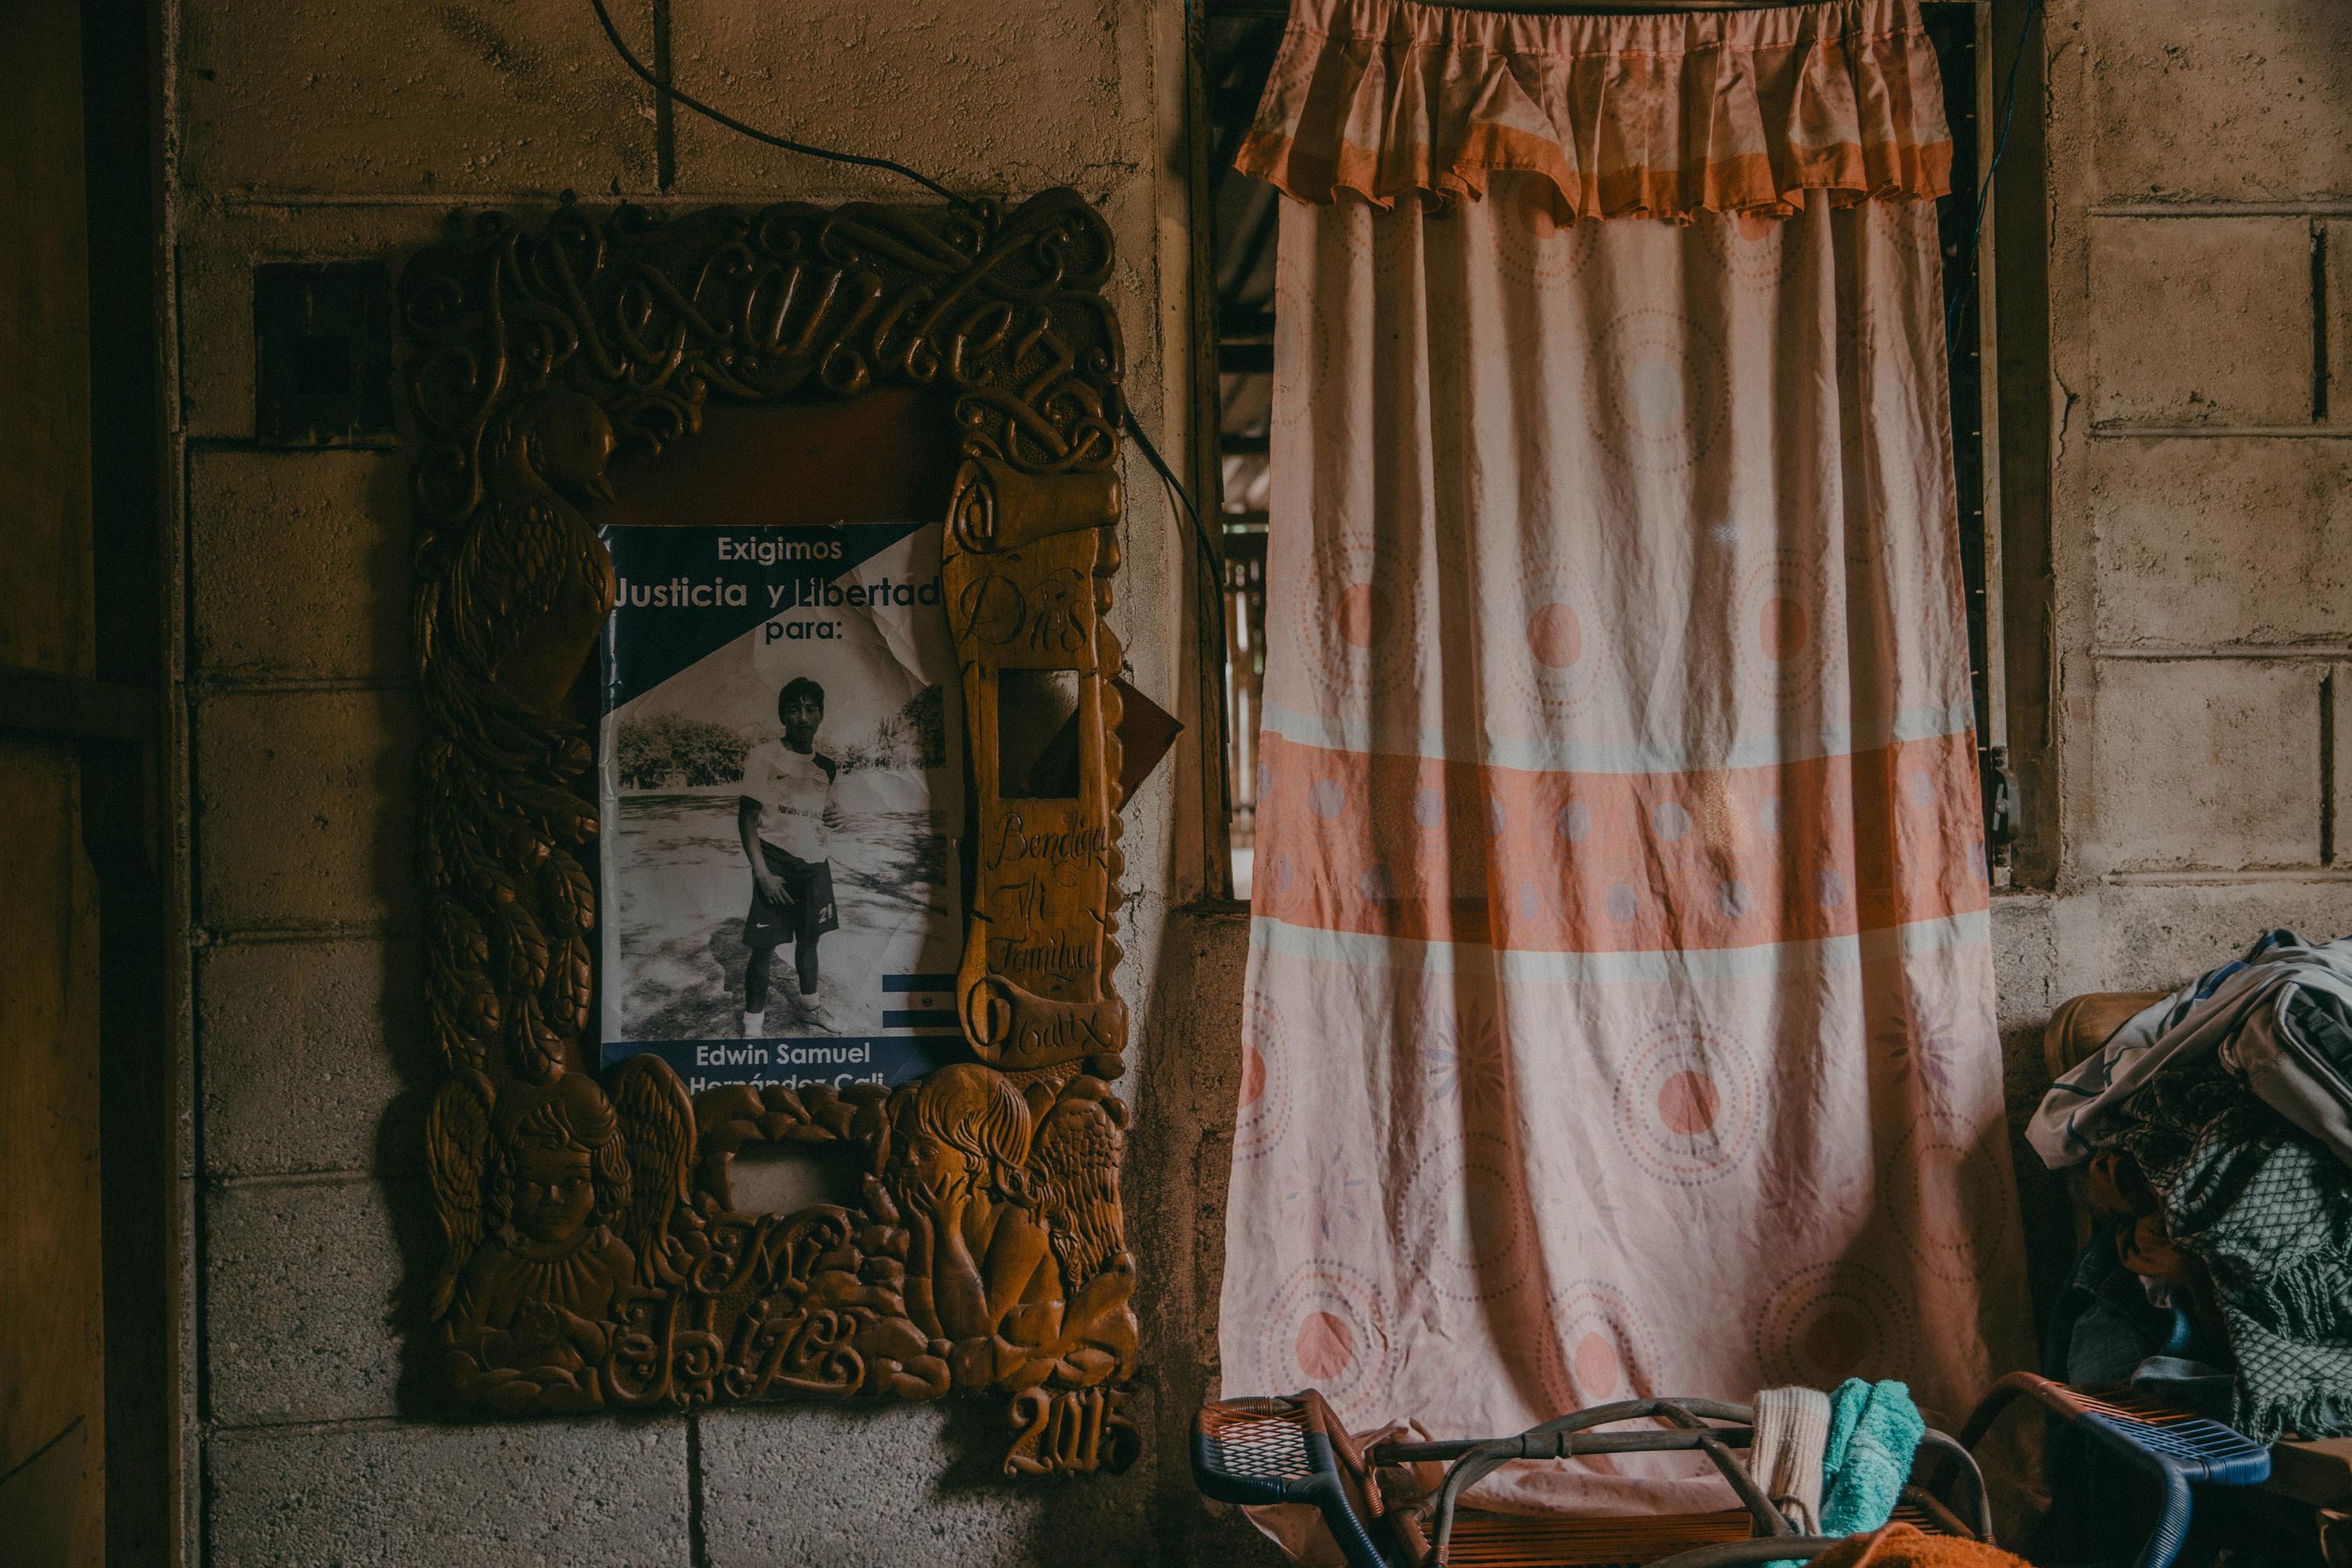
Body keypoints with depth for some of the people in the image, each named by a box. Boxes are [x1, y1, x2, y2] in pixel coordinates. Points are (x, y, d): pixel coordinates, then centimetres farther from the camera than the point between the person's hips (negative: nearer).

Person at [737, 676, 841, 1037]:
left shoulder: (825, 767, 10)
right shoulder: (765, 756, -8)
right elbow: (747, 817, -8)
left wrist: (830, 820, 0)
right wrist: (762, 873, -16)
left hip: (815, 865, 5)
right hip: (776, 863, -5)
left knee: (809, 941, 12)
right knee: (764, 947, -6)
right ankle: (753, 1027, 3)